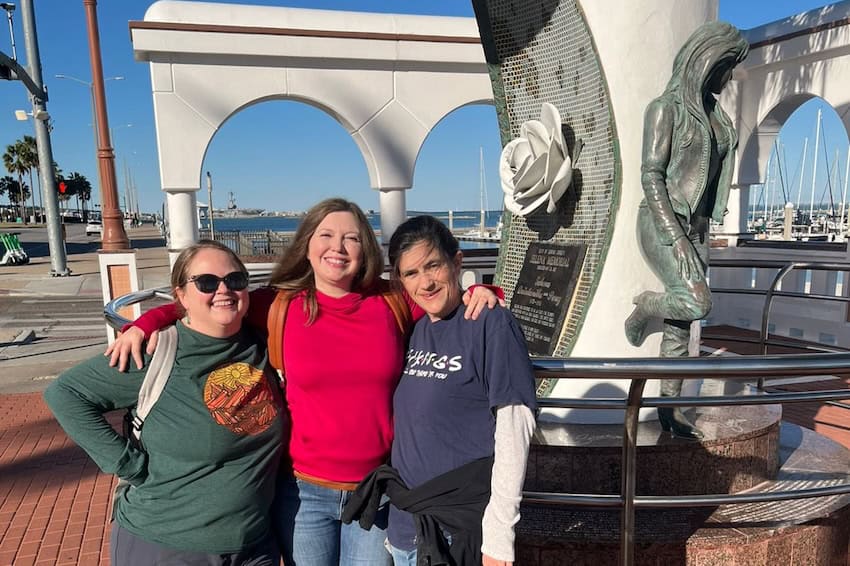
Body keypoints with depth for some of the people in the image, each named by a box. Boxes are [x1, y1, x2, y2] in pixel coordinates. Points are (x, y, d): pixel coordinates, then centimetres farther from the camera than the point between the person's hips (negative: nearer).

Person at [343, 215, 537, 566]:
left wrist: (498, 537, -17)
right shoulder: (414, 331, 4)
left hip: (462, 533, -6)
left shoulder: (491, 324, -14)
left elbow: (513, 430, -16)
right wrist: (396, 524, 11)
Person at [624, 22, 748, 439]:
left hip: (696, 228, 7)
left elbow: (708, 176, 18)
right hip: (661, 224, -7)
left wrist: (699, 232, 17)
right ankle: (645, 305, 8)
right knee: (697, 305, -25)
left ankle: (669, 409, 14)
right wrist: (675, 237, -21)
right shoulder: (664, 108, -7)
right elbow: (650, 176, -15)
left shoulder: (713, 113, 15)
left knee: (681, 325, 5)